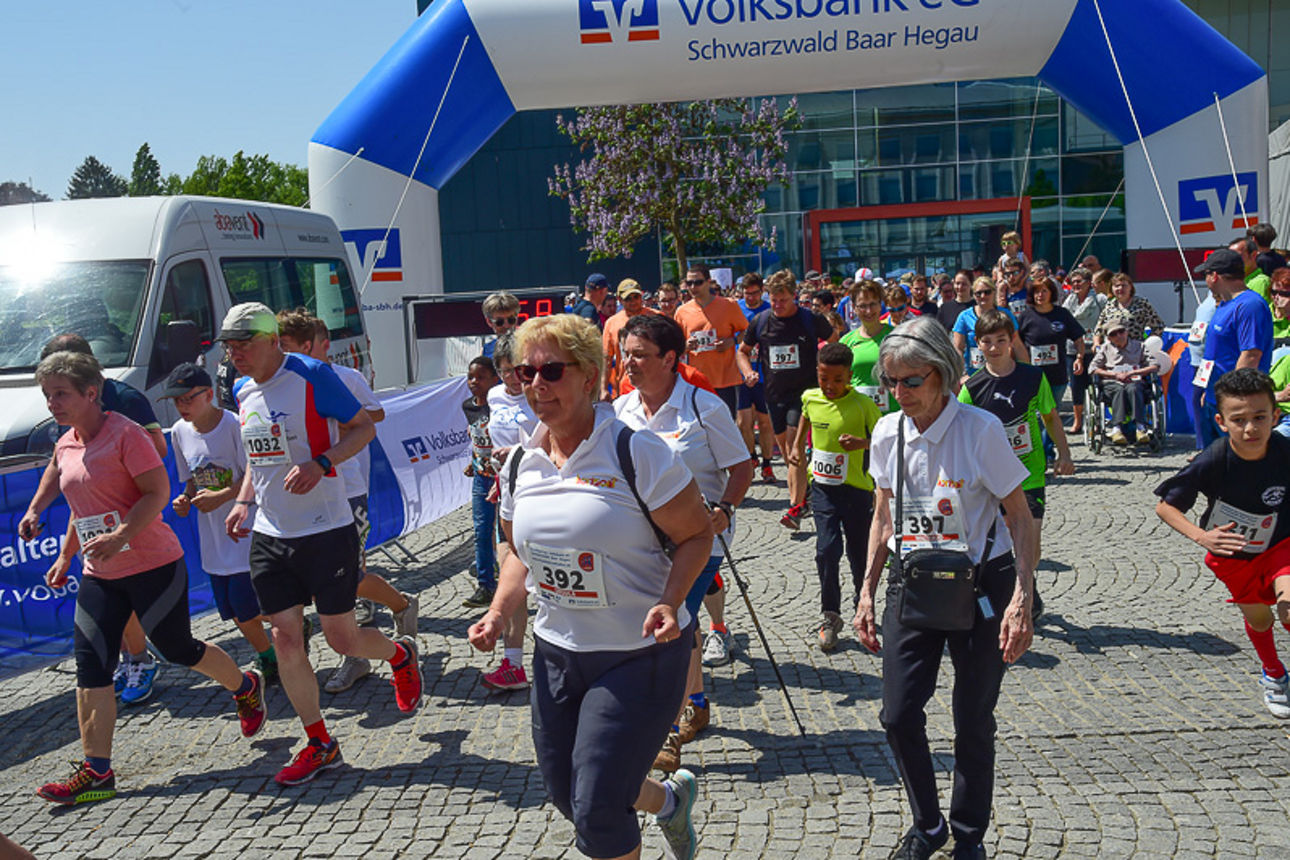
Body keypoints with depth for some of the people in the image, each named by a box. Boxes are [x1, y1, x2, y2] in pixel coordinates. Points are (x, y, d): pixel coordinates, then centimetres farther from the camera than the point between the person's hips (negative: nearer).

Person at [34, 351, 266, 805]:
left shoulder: (126, 433, -13)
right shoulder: (63, 447, 11)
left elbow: (158, 492, -18)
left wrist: (119, 536, -29)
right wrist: (65, 555, 20)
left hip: (152, 566, -7)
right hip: (98, 576, 7)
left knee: (178, 650, 5)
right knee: (90, 668, 0)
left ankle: (247, 688, 33)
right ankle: (96, 772, 6)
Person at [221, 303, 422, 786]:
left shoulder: (312, 375, -12)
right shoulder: (243, 390, 10)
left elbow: (364, 428, -9)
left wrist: (320, 464, -23)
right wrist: (243, 502, 10)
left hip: (326, 530, -6)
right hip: (269, 535, 6)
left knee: (342, 638, 0)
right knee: (285, 639, 4)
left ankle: (401, 655, 34)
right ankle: (319, 745, 18)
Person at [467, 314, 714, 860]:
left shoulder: (634, 451, -16)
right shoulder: (520, 462, 3)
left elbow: (697, 534, -10)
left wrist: (669, 602, -25)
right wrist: (499, 614, 0)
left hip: (640, 655, -6)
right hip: (557, 652, 6)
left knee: (596, 811, -4)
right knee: (566, 796, 17)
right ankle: (670, 799, 45)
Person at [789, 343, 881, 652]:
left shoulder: (862, 405, -13)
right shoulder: (810, 398, -1)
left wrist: (863, 443, -22)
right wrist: (797, 445, 16)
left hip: (856, 488, -2)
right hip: (823, 487, 2)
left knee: (859, 553, 9)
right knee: (827, 549, -8)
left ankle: (863, 606, 35)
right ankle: (829, 617, 2)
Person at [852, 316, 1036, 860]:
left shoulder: (981, 430, -15)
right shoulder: (887, 433, -1)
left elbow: (1020, 518, -10)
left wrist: (1021, 600, -18)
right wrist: (867, 592, 8)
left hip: (979, 585, -4)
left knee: (973, 722, 6)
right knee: (898, 716, 3)